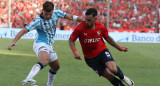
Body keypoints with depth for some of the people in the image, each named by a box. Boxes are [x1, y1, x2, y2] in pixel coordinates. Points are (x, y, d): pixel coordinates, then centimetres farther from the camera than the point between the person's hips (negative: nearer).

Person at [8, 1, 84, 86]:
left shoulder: (56, 13, -5)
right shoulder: (38, 21, -19)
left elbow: (70, 17, -1)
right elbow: (24, 30, -21)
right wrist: (14, 42, -32)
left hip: (49, 46, 8)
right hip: (40, 44, -8)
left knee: (56, 66, 20)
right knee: (44, 61, -37)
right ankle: (28, 79, -56)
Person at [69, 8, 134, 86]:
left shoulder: (101, 27, -12)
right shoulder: (80, 28, -19)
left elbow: (108, 38, 7)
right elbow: (71, 40, -7)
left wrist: (119, 48, 12)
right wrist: (75, 51, -25)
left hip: (102, 51, 1)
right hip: (90, 58, -1)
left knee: (113, 69, -23)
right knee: (108, 76, -5)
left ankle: (122, 77, 11)